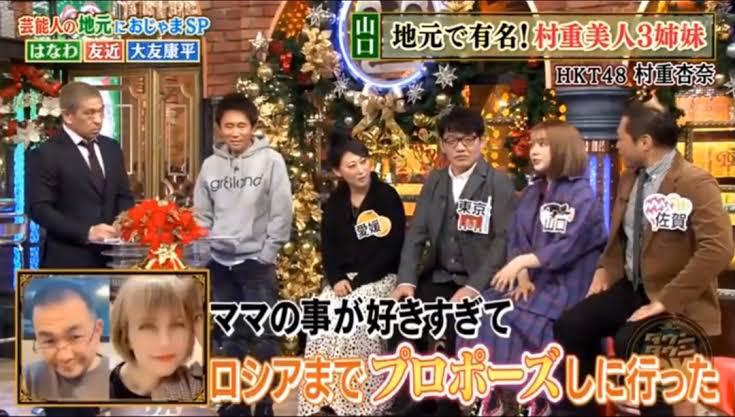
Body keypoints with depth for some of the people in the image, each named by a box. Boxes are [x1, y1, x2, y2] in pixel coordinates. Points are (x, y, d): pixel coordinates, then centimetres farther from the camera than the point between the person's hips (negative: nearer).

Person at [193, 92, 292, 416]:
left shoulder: (271, 160, -4)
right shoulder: (211, 165, 6)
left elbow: (282, 212, -6)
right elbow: (202, 215, 9)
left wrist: (267, 253, -10)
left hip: (256, 262, -4)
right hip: (219, 263, 4)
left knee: (263, 336, 0)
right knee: (227, 337, 12)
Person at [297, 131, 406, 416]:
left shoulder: (387, 196, -4)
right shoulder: (334, 203, 11)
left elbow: (392, 247, -11)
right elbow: (328, 248, 11)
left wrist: (358, 282, -16)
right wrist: (337, 279, -10)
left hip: (381, 277, -4)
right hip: (343, 279, 4)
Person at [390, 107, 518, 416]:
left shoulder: (499, 184, -4)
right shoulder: (434, 181, 11)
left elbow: (504, 240, -12)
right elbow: (416, 234, 7)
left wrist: (474, 287, -24)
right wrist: (406, 280, -8)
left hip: (478, 282, -4)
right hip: (439, 277, 5)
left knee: (458, 325, -29)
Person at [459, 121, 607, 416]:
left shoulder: (583, 196, -6)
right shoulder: (531, 193, 14)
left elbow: (568, 248, -17)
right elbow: (515, 240, 7)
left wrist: (522, 262, -23)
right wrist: (522, 277, -10)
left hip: (564, 286, -6)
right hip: (531, 282, 6)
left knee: (511, 320, -26)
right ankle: (492, 392, -7)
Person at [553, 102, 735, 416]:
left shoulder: (696, 183, -17)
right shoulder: (629, 178, 8)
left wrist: (665, 300, -28)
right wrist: (605, 268, 5)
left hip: (674, 301, -7)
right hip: (630, 286, 7)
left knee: (629, 341, -32)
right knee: (570, 326, -10)